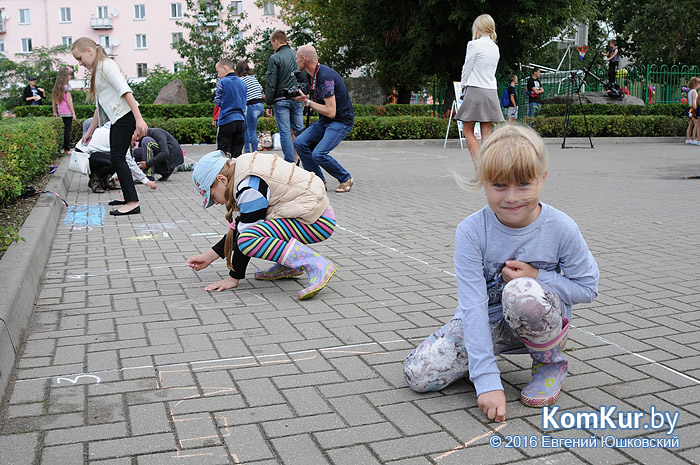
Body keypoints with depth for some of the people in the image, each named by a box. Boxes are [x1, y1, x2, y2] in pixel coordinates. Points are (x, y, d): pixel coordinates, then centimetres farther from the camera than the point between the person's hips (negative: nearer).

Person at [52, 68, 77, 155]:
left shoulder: (57, 86, 11)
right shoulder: (67, 86, -10)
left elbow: (53, 101, 12)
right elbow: (68, 100, -15)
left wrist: (54, 112, 18)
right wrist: (73, 112, -13)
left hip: (61, 112, 7)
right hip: (67, 112, -7)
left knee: (66, 128, 16)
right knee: (68, 129, -3)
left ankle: (65, 148, 18)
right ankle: (67, 149, -2)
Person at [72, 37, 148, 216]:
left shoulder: (106, 65, -9)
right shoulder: (97, 70, 22)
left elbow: (125, 91, -21)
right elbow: (99, 105, 26)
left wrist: (139, 119, -29)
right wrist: (90, 131, 26)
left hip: (126, 116, -10)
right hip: (116, 119, 10)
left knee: (117, 158, -14)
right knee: (117, 159, 11)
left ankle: (133, 203, -17)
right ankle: (128, 198, 19)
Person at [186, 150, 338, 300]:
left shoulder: (250, 186, -19)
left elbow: (245, 235, -16)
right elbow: (238, 228, 17)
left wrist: (233, 278, -8)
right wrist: (210, 255, 15)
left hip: (319, 222, -11)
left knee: (247, 239, -24)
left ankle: (316, 265, -23)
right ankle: (288, 265, 12)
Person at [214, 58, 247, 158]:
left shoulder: (222, 82, -6)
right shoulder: (242, 83, 10)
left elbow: (217, 102, -3)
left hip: (226, 120, -5)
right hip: (241, 120, 5)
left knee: (223, 152, -2)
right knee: (237, 152, 7)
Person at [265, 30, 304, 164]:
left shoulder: (274, 58, -8)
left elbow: (271, 84, -9)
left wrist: (269, 104, -3)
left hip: (281, 101, -5)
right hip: (297, 99, 5)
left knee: (285, 132, -2)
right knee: (299, 130, 9)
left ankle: (290, 163, -5)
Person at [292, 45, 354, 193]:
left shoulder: (325, 77, -23)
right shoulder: (312, 75, 7)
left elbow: (331, 112, -27)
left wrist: (307, 101, -18)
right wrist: (302, 97, 3)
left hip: (341, 121, -9)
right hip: (324, 121, 9)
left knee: (319, 154, -24)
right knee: (299, 143, -6)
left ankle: (345, 179, 1)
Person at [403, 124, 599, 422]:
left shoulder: (561, 229, -18)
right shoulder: (471, 232, -20)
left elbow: (587, 288, -4)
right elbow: (473, 306, -24)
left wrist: (538, 278, -23)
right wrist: (487, 380, -30)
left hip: (543, 324, -1)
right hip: (486, 322, 1)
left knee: (522, 292, -37)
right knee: (418, 374, -16)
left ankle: (550, 363, -5)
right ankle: (481, 354, 15)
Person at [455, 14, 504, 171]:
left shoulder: (474, 44, -8)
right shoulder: (495, 48, 12)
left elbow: (467, 68, -4)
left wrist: (464, 87, 12)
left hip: (475, 91, -6)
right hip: (491, 91, 6)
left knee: (468, 131, 2)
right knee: (486, 133, 5)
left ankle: (479, 168, -9)